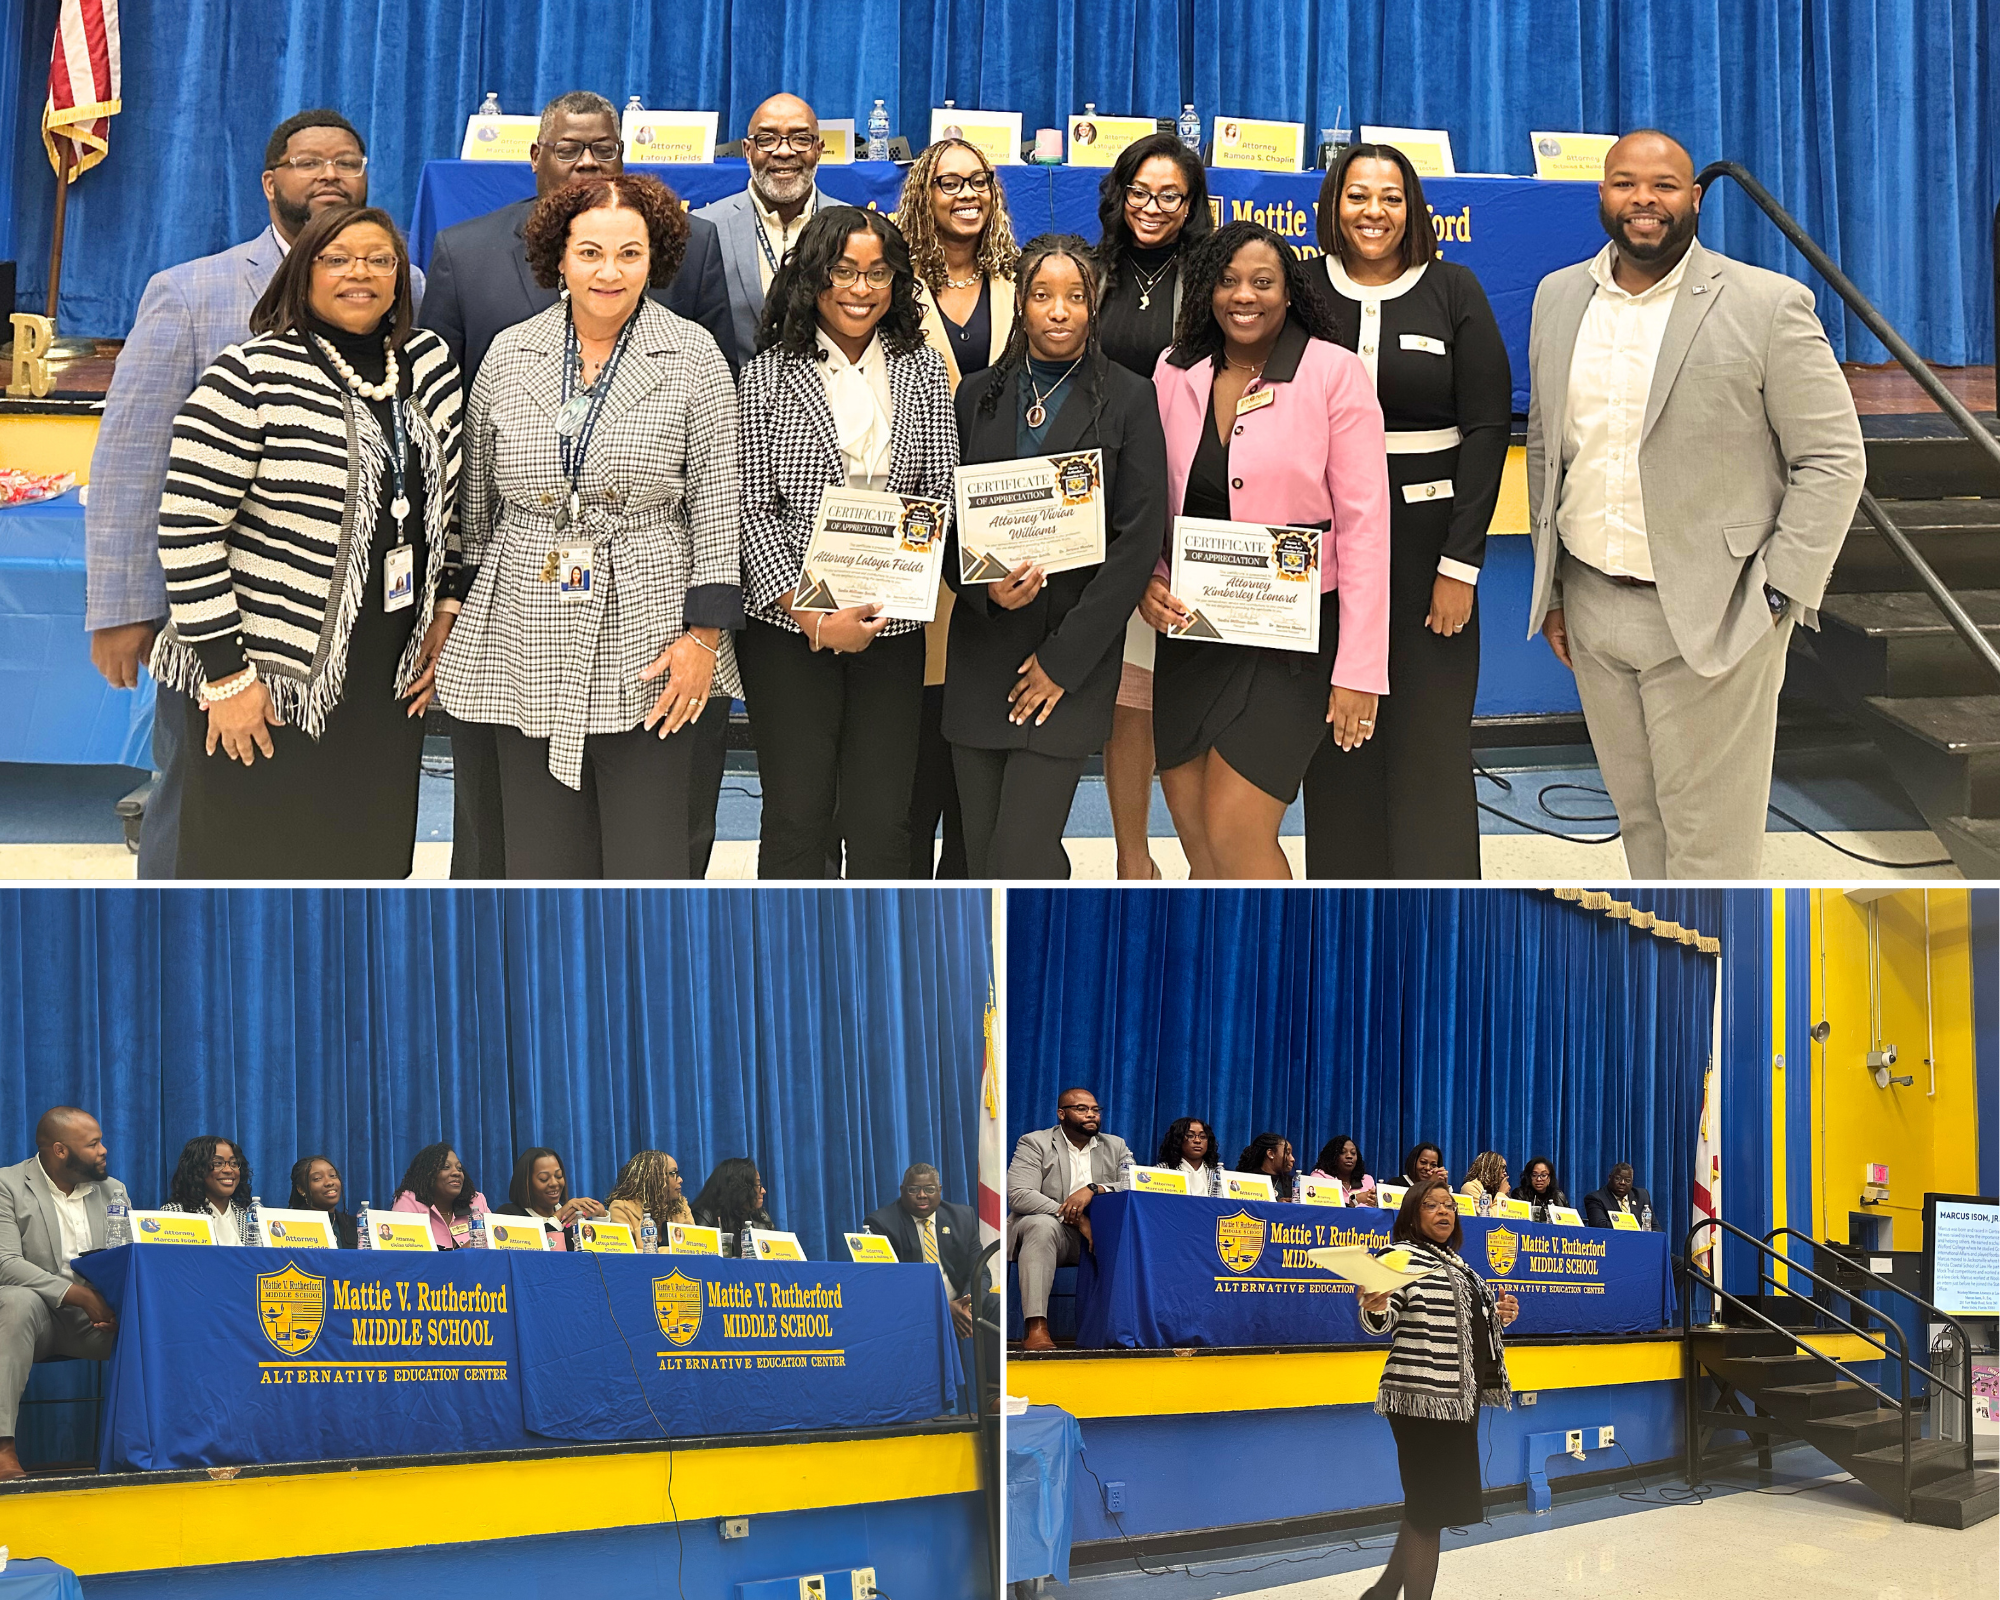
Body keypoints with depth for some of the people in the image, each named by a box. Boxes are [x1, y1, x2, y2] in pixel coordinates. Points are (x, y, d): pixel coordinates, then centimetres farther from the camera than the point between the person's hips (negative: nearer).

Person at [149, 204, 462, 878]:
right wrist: (227, 675, -15)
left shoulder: (430, 363, 7)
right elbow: (187, 531, -14)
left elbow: (452, 498, 19)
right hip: (264, 682, -5)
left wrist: (445, 610, 11)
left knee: (371, 870, 11)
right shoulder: (253, 375, -12)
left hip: (389, 683, 5)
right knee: (253, 864, 3)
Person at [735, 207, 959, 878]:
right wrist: (811, 617, -14)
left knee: (882, 822, 3)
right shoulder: (771, 373, 0)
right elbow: (751, 509, -4)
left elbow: (944, 490, 6)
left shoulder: (923, 370, 8)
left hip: (892, 625, 2)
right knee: (796, 816, 2)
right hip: (789, 626, -2)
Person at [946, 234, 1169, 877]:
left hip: (1077, 652, -4)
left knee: (1019, 855, -11)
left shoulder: (1128, 401, 1)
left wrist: (1063, 658, -9)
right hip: (982, 651, 4)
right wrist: (985, 587, -11)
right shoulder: (980, 397, 10)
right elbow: (946, 522, 11)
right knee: (981, 852, 6)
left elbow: (1138, 541, -4)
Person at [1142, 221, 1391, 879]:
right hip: (1191, 629, 5)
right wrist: (1146, 582, -5)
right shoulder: (1174, 371, 6)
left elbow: (1364, 525, -9)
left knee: (1235, 833, -13)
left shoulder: (1334, 374, -7)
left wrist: (1359, 670, -13)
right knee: (1197, 841, 9)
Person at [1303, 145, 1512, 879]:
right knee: (1337, 741, 6)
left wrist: (1461, 561, -9)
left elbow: (1488, 425, -3)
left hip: (1426, 540, -1)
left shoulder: (1453, 290, 0)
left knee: (1432, 743, 0)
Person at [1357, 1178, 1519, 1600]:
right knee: (1428, 1508, -6)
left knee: (1437, 1505, 13)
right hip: (1422, 1397, -9)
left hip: (1459, 1398, 9)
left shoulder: (1456, 1263, 17)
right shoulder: (1405, 1255, -9)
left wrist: (1498, 1316, 11)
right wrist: (1374, 1309, -41)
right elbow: (1383, 1322, -18)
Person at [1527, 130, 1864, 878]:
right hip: (1590, 610, 5)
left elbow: (1833, 460, -7)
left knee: (1709, 842, 0)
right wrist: (1551, 587, 14)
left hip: (1712, 620, -5)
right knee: (1637, 816, 14)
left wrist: (1776, 598, -10)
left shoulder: (1769, 306, -8)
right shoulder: (1558, 297, 8)